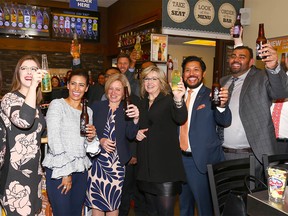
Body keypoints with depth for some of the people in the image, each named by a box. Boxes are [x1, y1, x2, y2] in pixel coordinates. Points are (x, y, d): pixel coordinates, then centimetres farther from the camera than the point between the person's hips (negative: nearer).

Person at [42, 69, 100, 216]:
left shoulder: (88, 111, 12)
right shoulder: (57, 104, -5)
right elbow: (54, 140, -12)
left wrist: (91, 138, -5)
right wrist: (65, 172, -14)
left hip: (81, 169, 5)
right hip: (59, 170, -5)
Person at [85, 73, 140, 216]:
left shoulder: (127, 110, 4)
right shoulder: (96, 106, 5)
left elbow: (130, 135, -5)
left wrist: (135, 119, -22)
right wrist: (100, 140, -13)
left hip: (117, 162, 0)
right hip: (97, 160, 0)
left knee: (113, 203, 6)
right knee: (96, 201, 3)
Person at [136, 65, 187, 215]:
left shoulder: (169, 101, -5)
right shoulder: (142, 103, 13)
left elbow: (181, 119, -26)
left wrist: (178, 100, -45)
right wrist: (136, 133, 3)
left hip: (166, 165, -6)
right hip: (146, 165, 6)